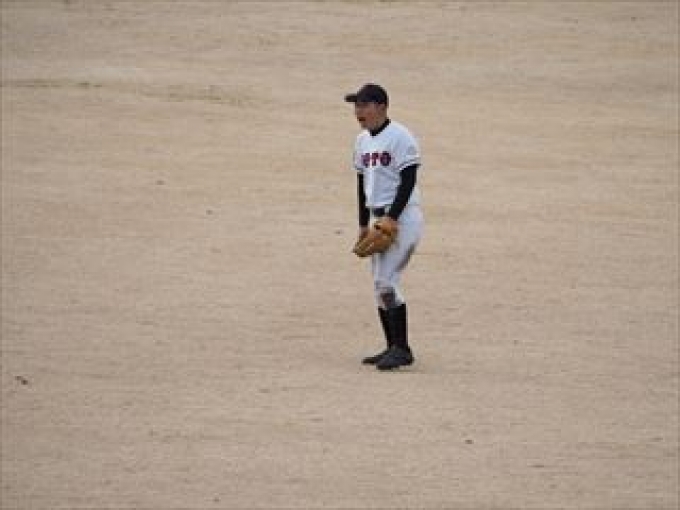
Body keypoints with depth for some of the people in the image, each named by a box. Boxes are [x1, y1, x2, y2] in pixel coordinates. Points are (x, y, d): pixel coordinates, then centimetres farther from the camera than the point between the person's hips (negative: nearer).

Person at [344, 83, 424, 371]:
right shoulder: (363, 140, 14)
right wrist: (364, 224, 17)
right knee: (380, 285, 9)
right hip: (378, 218, 9)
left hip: (402, 218, -9)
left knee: (386, 281, -15)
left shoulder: (399, 137, -12)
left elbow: (408, 181, -17)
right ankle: (393, 347, 15)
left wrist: (392, 217, -22)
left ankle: (402, 349, -12)